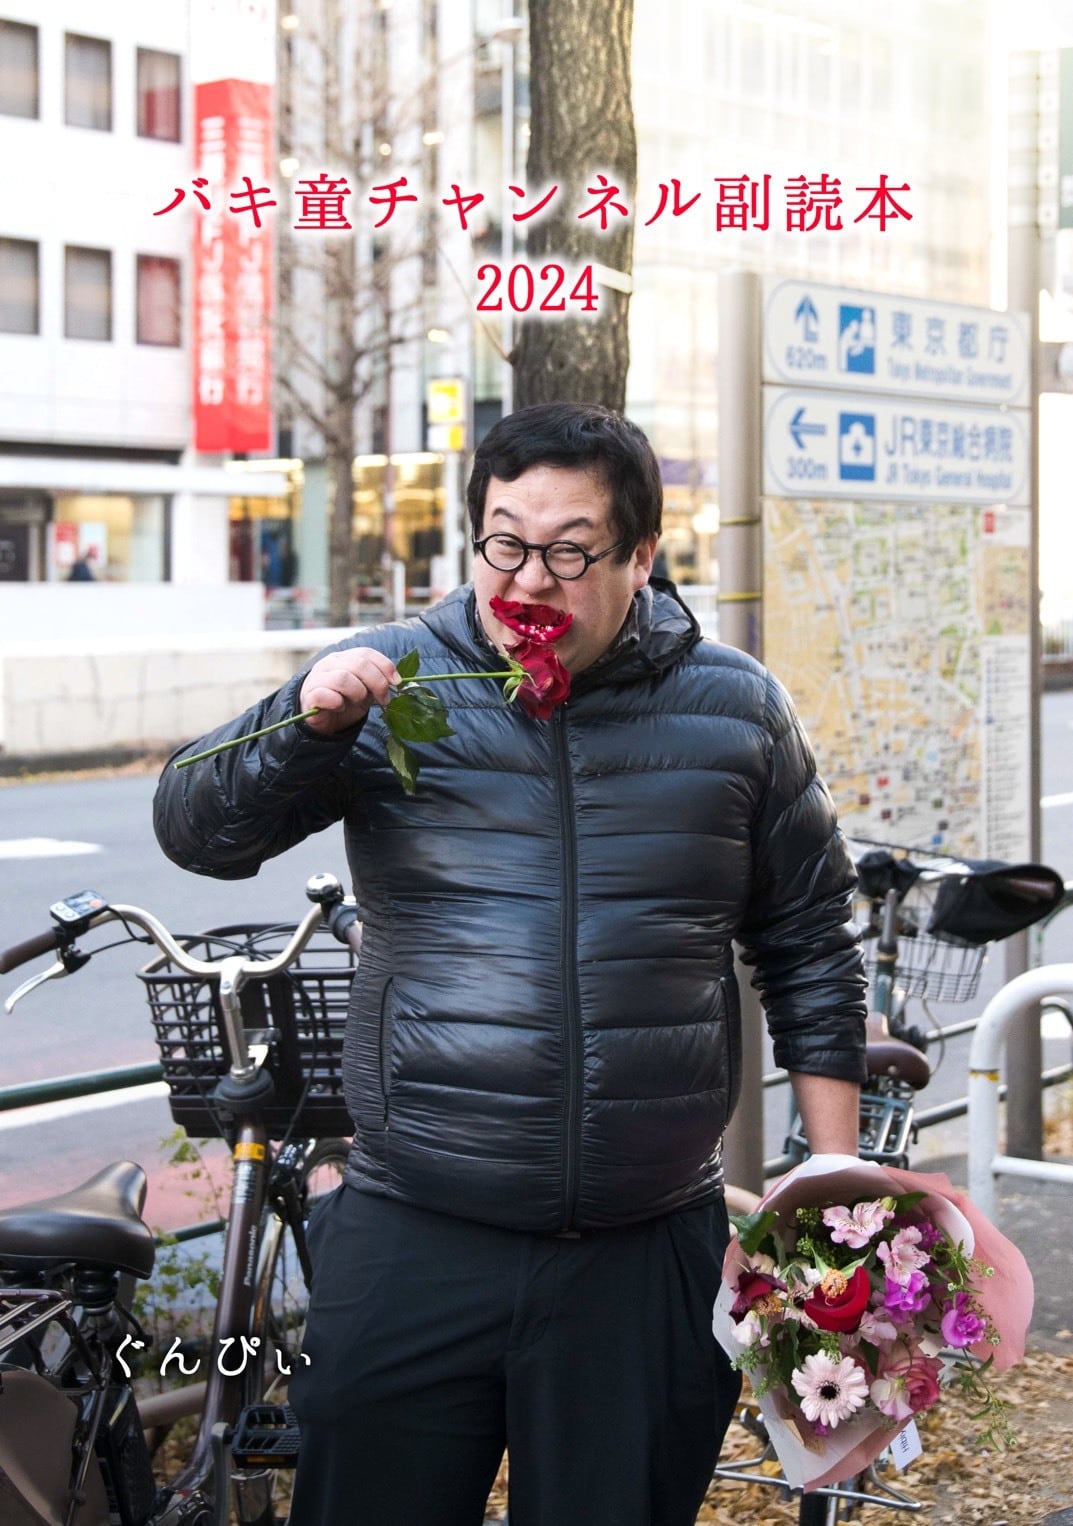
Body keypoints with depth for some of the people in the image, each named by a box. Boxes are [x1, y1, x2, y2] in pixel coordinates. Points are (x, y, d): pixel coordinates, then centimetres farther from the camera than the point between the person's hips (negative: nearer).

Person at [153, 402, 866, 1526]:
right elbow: (197, 831, -3)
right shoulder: (390, 683, 1)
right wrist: (309, 721, -22)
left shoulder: (736, 711, 4)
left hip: (649, 1263, 1)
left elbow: (810, 946, 10)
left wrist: (837, 1179, 7)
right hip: (414, 1250, 0)